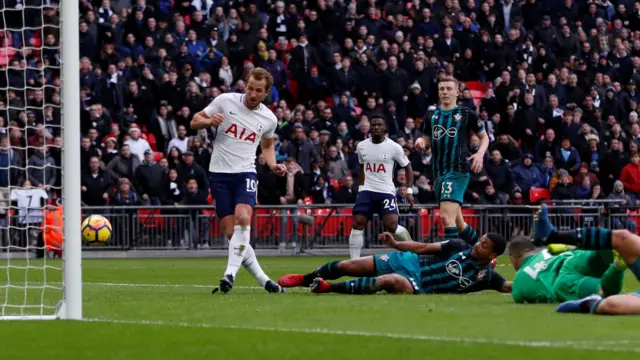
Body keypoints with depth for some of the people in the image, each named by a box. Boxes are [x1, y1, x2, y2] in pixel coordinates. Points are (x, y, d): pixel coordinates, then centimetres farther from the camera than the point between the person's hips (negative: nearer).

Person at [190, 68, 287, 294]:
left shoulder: (269, 119, 4)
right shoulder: (225, 101, -3)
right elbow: (195, 122, 4)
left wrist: (273, 165, 6)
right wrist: (209, 121, -17)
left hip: (246, 173, 1)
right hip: (220, 173, 0)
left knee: (243, 219, -27)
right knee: (231, 232, -6)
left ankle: (230, 274, -27)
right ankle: (263, 280, 5)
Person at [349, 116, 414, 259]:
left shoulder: (394, 147, -7)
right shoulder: (361, 146, 5)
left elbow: (407, 167, 3)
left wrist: (409, 191, -4)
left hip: (386, 191, -4)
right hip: (367, 191, 4)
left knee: (391, 226, -15)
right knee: (358, 223, -8)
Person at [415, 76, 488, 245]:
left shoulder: (467, 114, 0)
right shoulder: (432, 116, 14)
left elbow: (484, 137, 9)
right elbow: (427, 141, 24)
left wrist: (480, 153, -10)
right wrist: (420, 142, 0)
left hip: (458, 171, -7)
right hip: (439, 172, 7)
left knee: (446, 216, -22)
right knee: (457, 221, 16)